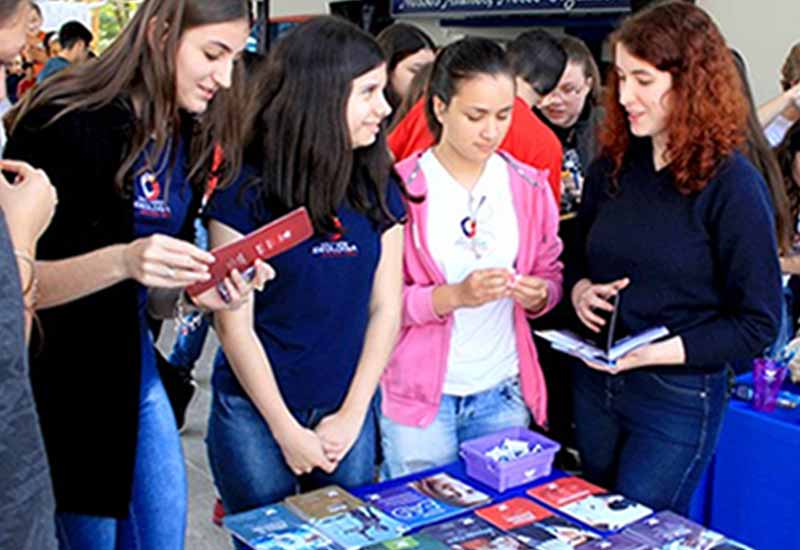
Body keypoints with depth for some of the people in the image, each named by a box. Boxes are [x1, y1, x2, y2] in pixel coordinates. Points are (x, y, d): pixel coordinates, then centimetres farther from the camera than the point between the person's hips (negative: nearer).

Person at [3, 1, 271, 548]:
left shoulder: (190, 139, 3)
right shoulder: (65, 123, -18)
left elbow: (152, 295, 9)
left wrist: (197, 291, -12)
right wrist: (120, 262, -35)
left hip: (133, 370, 7)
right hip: (56, 379, -7)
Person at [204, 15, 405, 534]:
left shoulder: (379, 190, -1)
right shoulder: (245, 191, -14)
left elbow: (385, 308, 1)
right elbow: (235, 325, -11)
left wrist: (352, 415, -4)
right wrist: (287, 430, -9)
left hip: (348, 409, 4)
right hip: (256, 411, -3)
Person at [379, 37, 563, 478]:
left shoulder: (529, 187, 4)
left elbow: (551, 274, 12)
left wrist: (538, 293, -10)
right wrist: (453, 295, -23)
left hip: (503, 393, 4)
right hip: (419, 393, -3)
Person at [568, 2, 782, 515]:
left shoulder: (733, 187, -16)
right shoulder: (613, 165, 1)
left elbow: (758, 324, -14)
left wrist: (655, 352, -24)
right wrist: (580, 289, -7)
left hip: (678, 400, -6)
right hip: (596, 384, 6)